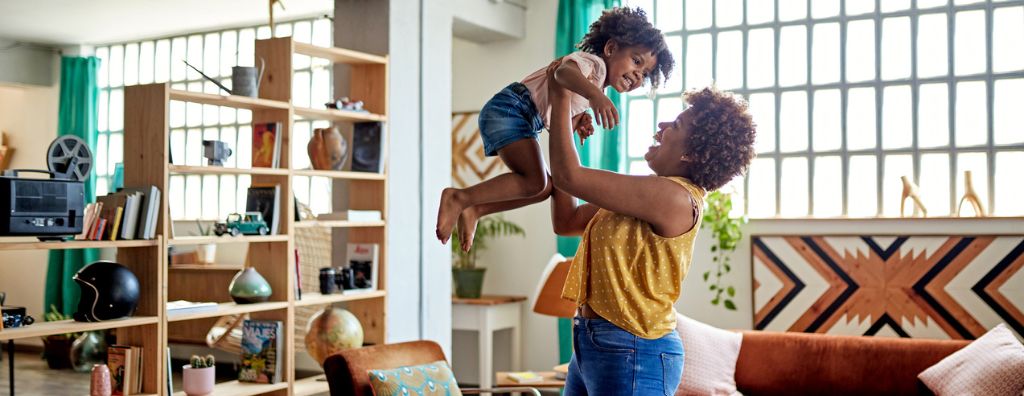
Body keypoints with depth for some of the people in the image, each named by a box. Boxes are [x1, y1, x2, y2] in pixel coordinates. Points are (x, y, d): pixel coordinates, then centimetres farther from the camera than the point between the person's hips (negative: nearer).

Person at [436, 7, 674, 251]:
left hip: (526, 122, 10)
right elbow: (563, 72, -35)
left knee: (545, 187, 11)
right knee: (534, 182, -21)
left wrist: (579, 123, 0)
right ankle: (459, 199, -13)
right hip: (508, 109, -10)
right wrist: (595, 94, -52)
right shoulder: (594, 62, -11)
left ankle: (473, 210, 14)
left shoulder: (594, 92, 17)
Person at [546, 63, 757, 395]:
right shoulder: (650, 194, 12)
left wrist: (561, 100, -6)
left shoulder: (674, 197, -18)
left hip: (631, 354, -9)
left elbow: (569, 176, -17)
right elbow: (566, 222, 14)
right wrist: (561, 126, 14)